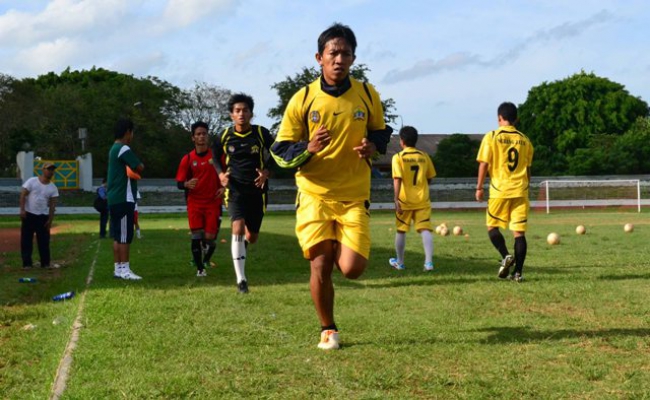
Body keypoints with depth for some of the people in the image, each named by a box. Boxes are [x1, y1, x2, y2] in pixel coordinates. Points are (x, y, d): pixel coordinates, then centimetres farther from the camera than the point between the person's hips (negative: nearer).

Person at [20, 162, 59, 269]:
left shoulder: (53, 187, 4)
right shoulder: (32, 181, -4)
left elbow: (52, 205, 3)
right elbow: (23, 195, -6)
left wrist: (50, 220, -3)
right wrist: (22, 210, -15)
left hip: (43, 216, 3)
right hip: (29, 214, -3)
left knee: (44, 240, 3)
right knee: (26, 240, -2)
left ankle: (45, 263, 9)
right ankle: (27, 263, 3)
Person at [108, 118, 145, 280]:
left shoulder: (115, 149, 18)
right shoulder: (124, 149, -13)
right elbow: (140, 168, -16)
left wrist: (132, 170, -1)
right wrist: (139, 165, 6)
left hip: (115, 198, 10)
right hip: (124, 199, -10)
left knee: (118, 236, 10)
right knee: (125, 236, -8)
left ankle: (118, 268, 13)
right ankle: (124, 269, -8)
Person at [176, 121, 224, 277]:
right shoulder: (187, 159, 0)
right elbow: (179, 183, 1)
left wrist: (224, 187, -9)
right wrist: (187, 184, -22)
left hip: (213, 202, 0)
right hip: (195, 203, 0)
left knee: (210, 237, -3)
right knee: (196, 236, -7)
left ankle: (206, 258, 28)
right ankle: (200, 268, 5)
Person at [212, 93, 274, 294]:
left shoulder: (261, 134, -5)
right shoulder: (225, 136, -2)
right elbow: (215, 155, 17)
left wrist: (267, 172, -11)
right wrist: (221, 173, -1)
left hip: (257, 190, 1)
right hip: (235, 190, -1)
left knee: (252, 237, 9)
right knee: (238, 228, -21)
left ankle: (242, 243, 51)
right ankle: (241, 280, -19)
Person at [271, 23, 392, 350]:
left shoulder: (367, 95, 2)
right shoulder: (302, 99, -3)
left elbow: (381, 133, 18)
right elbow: (280, 152, 1)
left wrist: (372, 146, -7)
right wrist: (308, 149, -21)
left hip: (354, 197, 1)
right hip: (314, 196, -1)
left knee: (351, 269, -11)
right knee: (320, 266, -7)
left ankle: (342, 247, 27)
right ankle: (328, 330, 16)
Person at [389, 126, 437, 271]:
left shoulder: (398, 157, -6)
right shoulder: (424, 156, 5)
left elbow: (397, 179, -15)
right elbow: (429, 178, 11)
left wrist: (396, 199, -18)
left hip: (404, 200, -2)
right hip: (422, 199, 2)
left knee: (401, 231, 12)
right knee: (425, 230, -3)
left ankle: (399, 262, 24)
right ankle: (429, 261, -16)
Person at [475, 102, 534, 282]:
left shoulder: (491, 137, -2)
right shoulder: (524, 140, 9)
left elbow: (484, 164, -6)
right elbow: (528, 169, 14)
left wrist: (479, 188, 1)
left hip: (499, 190, -3)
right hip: (520, 191, 3)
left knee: (492, 226, 11)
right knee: (519, 232, 2)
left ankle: (506, 256, -11)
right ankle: (518, 271, -2)